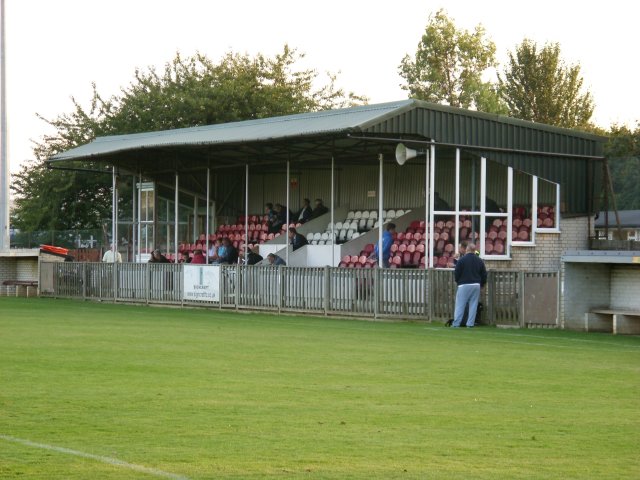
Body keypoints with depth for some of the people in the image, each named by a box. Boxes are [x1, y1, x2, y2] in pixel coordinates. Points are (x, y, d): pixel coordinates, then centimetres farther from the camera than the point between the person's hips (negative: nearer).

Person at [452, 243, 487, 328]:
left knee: (460, 305, -1)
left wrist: (458, 281, 13)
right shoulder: (479, 261, 7)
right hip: (476, 285, 4)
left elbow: (456, 273, -5)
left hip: (464, 285, -4)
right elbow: (484, 274, 11)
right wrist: (481, 284, 24)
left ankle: (456, 323, -4)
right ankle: (470, 323, 3)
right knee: (473, 305, 6)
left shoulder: (462, 260, -7)